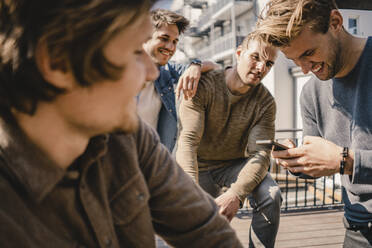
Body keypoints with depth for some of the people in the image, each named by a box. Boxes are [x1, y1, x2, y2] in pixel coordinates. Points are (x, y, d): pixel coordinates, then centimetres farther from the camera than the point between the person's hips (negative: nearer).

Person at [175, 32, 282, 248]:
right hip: (199, 166, -1)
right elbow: (188, 141, -28)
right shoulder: (203, 86, -18)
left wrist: (236, 193, -38)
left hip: (235, 165, 2)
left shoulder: (265, 102, -10)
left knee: (271, 195, -24)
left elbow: (260, 154, -20)